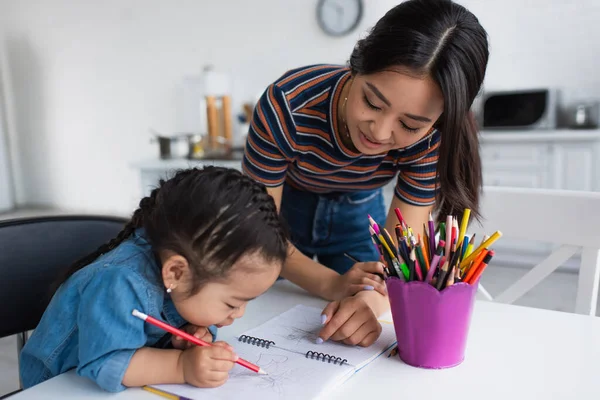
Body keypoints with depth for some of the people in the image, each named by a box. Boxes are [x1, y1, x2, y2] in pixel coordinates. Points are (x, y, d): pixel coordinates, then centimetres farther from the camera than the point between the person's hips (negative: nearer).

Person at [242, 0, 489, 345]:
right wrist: (332, 284, -41)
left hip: (358, 215, 1)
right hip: (281, 209, 0)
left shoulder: (429, 137, -30)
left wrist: (373, 300, -48)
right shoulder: (286, 106, -36)